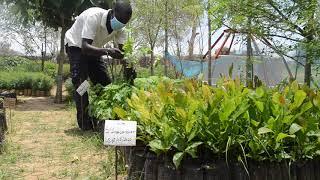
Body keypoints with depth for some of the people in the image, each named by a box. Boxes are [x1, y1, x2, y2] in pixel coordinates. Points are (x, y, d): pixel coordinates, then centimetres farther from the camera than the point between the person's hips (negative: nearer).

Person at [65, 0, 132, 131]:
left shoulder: (118, 27, -16)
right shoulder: (94, 16, -36)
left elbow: (122, 50, -16)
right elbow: (85, 47, -43)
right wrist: (107, 51, -57)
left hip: (93, 49, 7)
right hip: (76, 46, -7)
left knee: (105, 83, 1)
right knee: (81, 83, -19)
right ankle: (85, 124, -14)